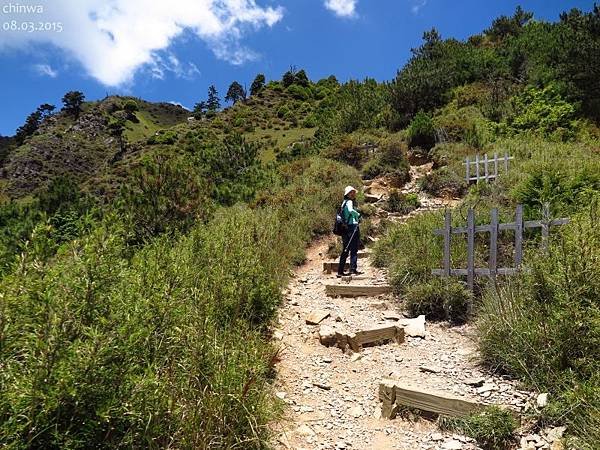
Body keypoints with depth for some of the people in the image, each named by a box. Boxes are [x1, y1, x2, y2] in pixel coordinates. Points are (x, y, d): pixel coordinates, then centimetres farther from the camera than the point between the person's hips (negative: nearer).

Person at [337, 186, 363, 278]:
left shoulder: (344, 202, 19)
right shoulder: (349, 202, -8)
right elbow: (351, 210, -29)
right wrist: (358, 215, -14)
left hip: (345, 228, 9)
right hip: (352, 226, -9)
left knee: (345, 250, 11)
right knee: (354, 249, -3)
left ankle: (340, 271, 13)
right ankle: (353, 269, -4)